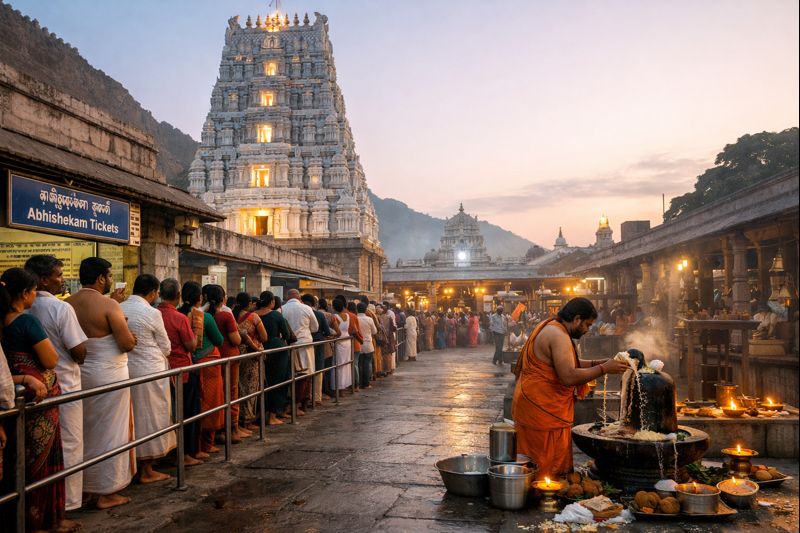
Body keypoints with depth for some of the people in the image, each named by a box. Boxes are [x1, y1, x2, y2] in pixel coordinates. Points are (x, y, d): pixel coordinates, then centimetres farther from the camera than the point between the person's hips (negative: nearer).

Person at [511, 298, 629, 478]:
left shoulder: (548, 327, 14)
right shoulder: (559, 336, -19)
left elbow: (566, 363, 22)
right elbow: (569, 377, -27)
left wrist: (597, 363, 11)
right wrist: (604, 368, -18)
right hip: (543, 411, -10)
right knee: (549, 468, -1)